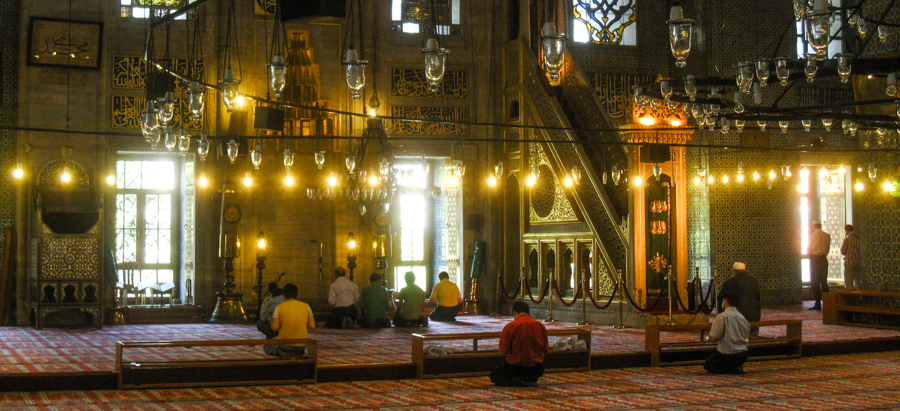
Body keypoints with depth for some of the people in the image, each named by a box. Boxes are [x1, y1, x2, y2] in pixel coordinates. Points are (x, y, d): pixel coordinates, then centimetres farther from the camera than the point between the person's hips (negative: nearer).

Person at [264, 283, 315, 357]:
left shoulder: (280, 307, -8)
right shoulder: (305, 306, -1)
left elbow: (275, 327, -14)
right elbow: (312, 326, -2)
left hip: (285, 344, -4)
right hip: (301, 345, 4)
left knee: (267, 347, 25)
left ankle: (284, 354, 1)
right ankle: (298, 353, 11)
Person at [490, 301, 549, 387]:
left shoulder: (510, 327, -14)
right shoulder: (540, 325, -1)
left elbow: (503, 350, -11)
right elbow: (546, 350, 4)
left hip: (516, 368, -7)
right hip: (537, 371, 7)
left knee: (494, 375, 18)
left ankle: (516, 381, -6)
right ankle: (530, 380, 10)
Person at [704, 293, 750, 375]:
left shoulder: (722, 317, -13)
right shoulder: (742, 317, 6)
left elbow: (714, 338, -15)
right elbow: (747, 339, 14)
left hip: (727, 355, -7)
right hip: (743, 355, 7)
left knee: (707, 365, 16)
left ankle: (732, 369, -8)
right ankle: (737, 367, 7)